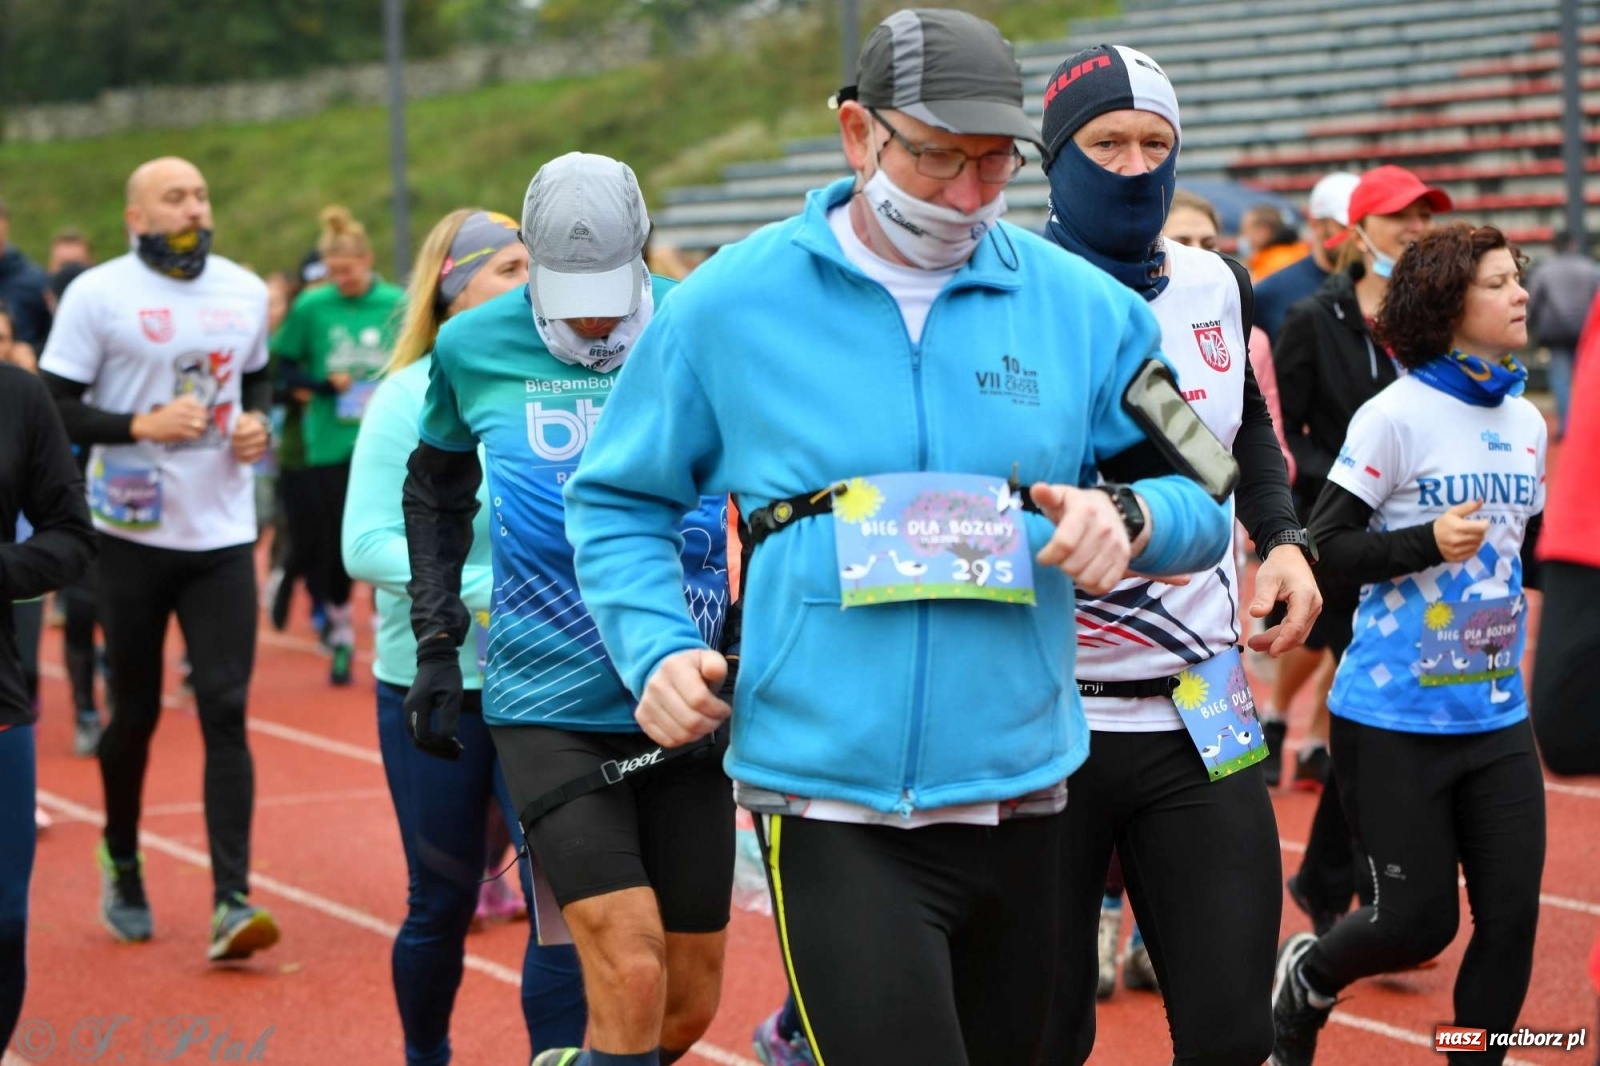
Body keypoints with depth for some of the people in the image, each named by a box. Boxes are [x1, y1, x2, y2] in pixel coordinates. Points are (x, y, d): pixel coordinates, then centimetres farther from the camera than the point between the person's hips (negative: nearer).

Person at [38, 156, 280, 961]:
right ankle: (121, 861, 35)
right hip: (133, 532, -2)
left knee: (225, 713, -7)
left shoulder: (244, 291, 7)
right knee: (135, 713, 9)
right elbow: (51, 410, -8)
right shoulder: (98, 294, -7)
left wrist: (256, 421, 2)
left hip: (223, 533, 3)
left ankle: (231, 903, -10)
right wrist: (140, 426, -21)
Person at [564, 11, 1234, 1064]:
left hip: (1018, 802, 4)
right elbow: (619, 502, 9)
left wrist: (1128, 516, -12)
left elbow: (1201, 498, 9)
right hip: (831, 809, -3)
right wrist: (658, 650, -6)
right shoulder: (728, 303, 0)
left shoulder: (1083, 307, 4)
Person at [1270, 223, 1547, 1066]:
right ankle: (1304, 980, 31)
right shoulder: (1397, 415, -11)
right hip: (1395, 717, -5)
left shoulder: (1526, 421, 8)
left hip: (1497, 717, 5)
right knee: (1419, 922, 0)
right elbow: (1324, 547, -13)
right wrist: (1425, 542, -24)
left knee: (1512, 915, -1)